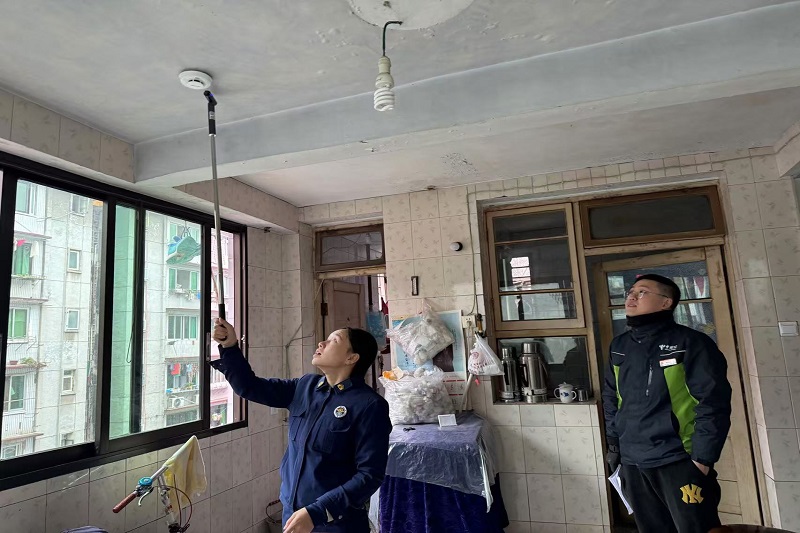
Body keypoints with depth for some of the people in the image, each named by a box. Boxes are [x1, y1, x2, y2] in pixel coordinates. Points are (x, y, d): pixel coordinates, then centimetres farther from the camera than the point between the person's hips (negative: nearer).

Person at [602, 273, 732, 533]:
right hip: (633, 465, 6)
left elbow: (713, 403, -12)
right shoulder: (619, 346, 6)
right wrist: (613, 444, 11)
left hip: (680, 462, -5)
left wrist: (702, 459, -13)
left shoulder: (690, 343, -10)